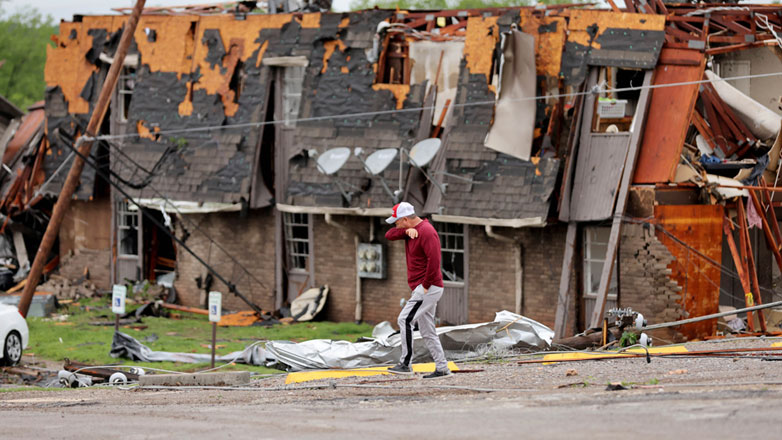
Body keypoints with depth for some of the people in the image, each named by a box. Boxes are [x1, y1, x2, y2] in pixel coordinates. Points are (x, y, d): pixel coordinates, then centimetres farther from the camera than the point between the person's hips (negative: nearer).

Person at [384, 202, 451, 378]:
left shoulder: (426, 231, -16)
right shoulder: (412, 229, 14)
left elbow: (434, 260, -24)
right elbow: (389, 235, 8)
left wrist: (425, 286, -21)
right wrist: (406, 231, -10)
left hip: (429, 288, -10)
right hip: (421, 289, 10)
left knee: (405, 320, -17)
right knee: (427, 331, 10)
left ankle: (405, 364, -17)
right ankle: (442, 369, 11)